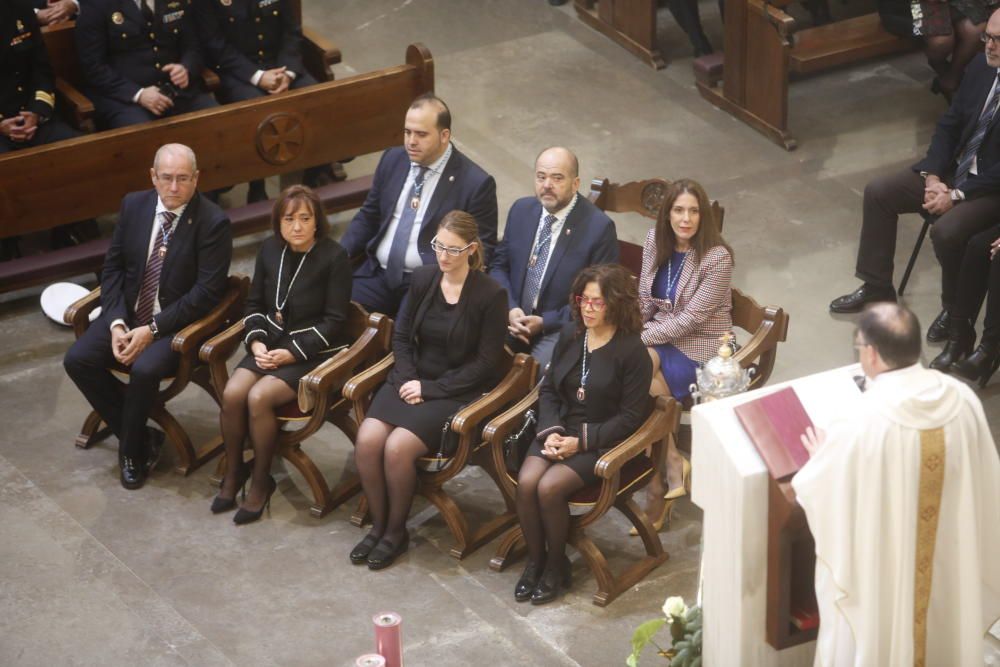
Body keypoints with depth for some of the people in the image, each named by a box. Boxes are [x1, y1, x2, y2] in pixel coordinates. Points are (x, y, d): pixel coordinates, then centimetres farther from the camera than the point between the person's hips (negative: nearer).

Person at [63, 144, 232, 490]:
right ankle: (139, 435, 1)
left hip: (178, 322, -5)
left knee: (144, 369, -32)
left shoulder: (213, 222, -15)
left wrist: (152, 329, -22)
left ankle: (132, 450, -4)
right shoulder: (133, 205, 0)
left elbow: (207, 291, -18)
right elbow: (113, 266, 5)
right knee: (77, 359, -15)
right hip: (128, 314, 5)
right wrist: (116, 322, -10)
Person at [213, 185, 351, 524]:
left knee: (258, 397, -27)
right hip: (271, 344, 5)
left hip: (315, 352, -5)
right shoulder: (270, 250, 4)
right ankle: (233, 472, -1)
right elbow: (254, 303, 13)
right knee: (232, 393, -22)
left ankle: (261, 481, -8)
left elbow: (334, 320, -12)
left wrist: (293, 353, -18)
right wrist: (256, 341, -6)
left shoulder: (334, 257, -12)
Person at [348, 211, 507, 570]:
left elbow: (486, 363, -9)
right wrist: (408, 380, -7)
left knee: (397, 447, -26)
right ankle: (378, 524, 0)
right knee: (367, 440, -21)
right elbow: (402, 336, 11)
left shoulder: (491, 295, -11)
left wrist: (430, 389, -13)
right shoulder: (423, 278, 4)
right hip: (413, 379, 5)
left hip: (457, 390, -5)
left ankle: (396, 531, -3)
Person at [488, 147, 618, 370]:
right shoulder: (521, 210, 6)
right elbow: (499, 266, 14)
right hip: (513, 318, 4)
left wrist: (545, 322, -13)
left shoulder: (598, 227, -10)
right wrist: (510, 309, -6)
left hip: (560, 328, -4)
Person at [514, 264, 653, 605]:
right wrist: (551, 431, -8)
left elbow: (630, 416, -11)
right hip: (558, 431, 5)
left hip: (602, 441, -5)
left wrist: (581, 442, -17)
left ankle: (556, 565, -3)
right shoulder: (570, 334, 6)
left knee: (549, 487, -27)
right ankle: (535, 559, -1)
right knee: (526, 482, -22)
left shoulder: (633, 351, -11)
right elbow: (548, 389, 11)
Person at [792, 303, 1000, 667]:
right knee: (936, 626, 28)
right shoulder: (962, 399, -16)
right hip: (952, 556, 4)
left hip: (880, 573, -4)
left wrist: (819, 457, 6)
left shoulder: (859, 426, -31)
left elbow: (815, 492, -16)